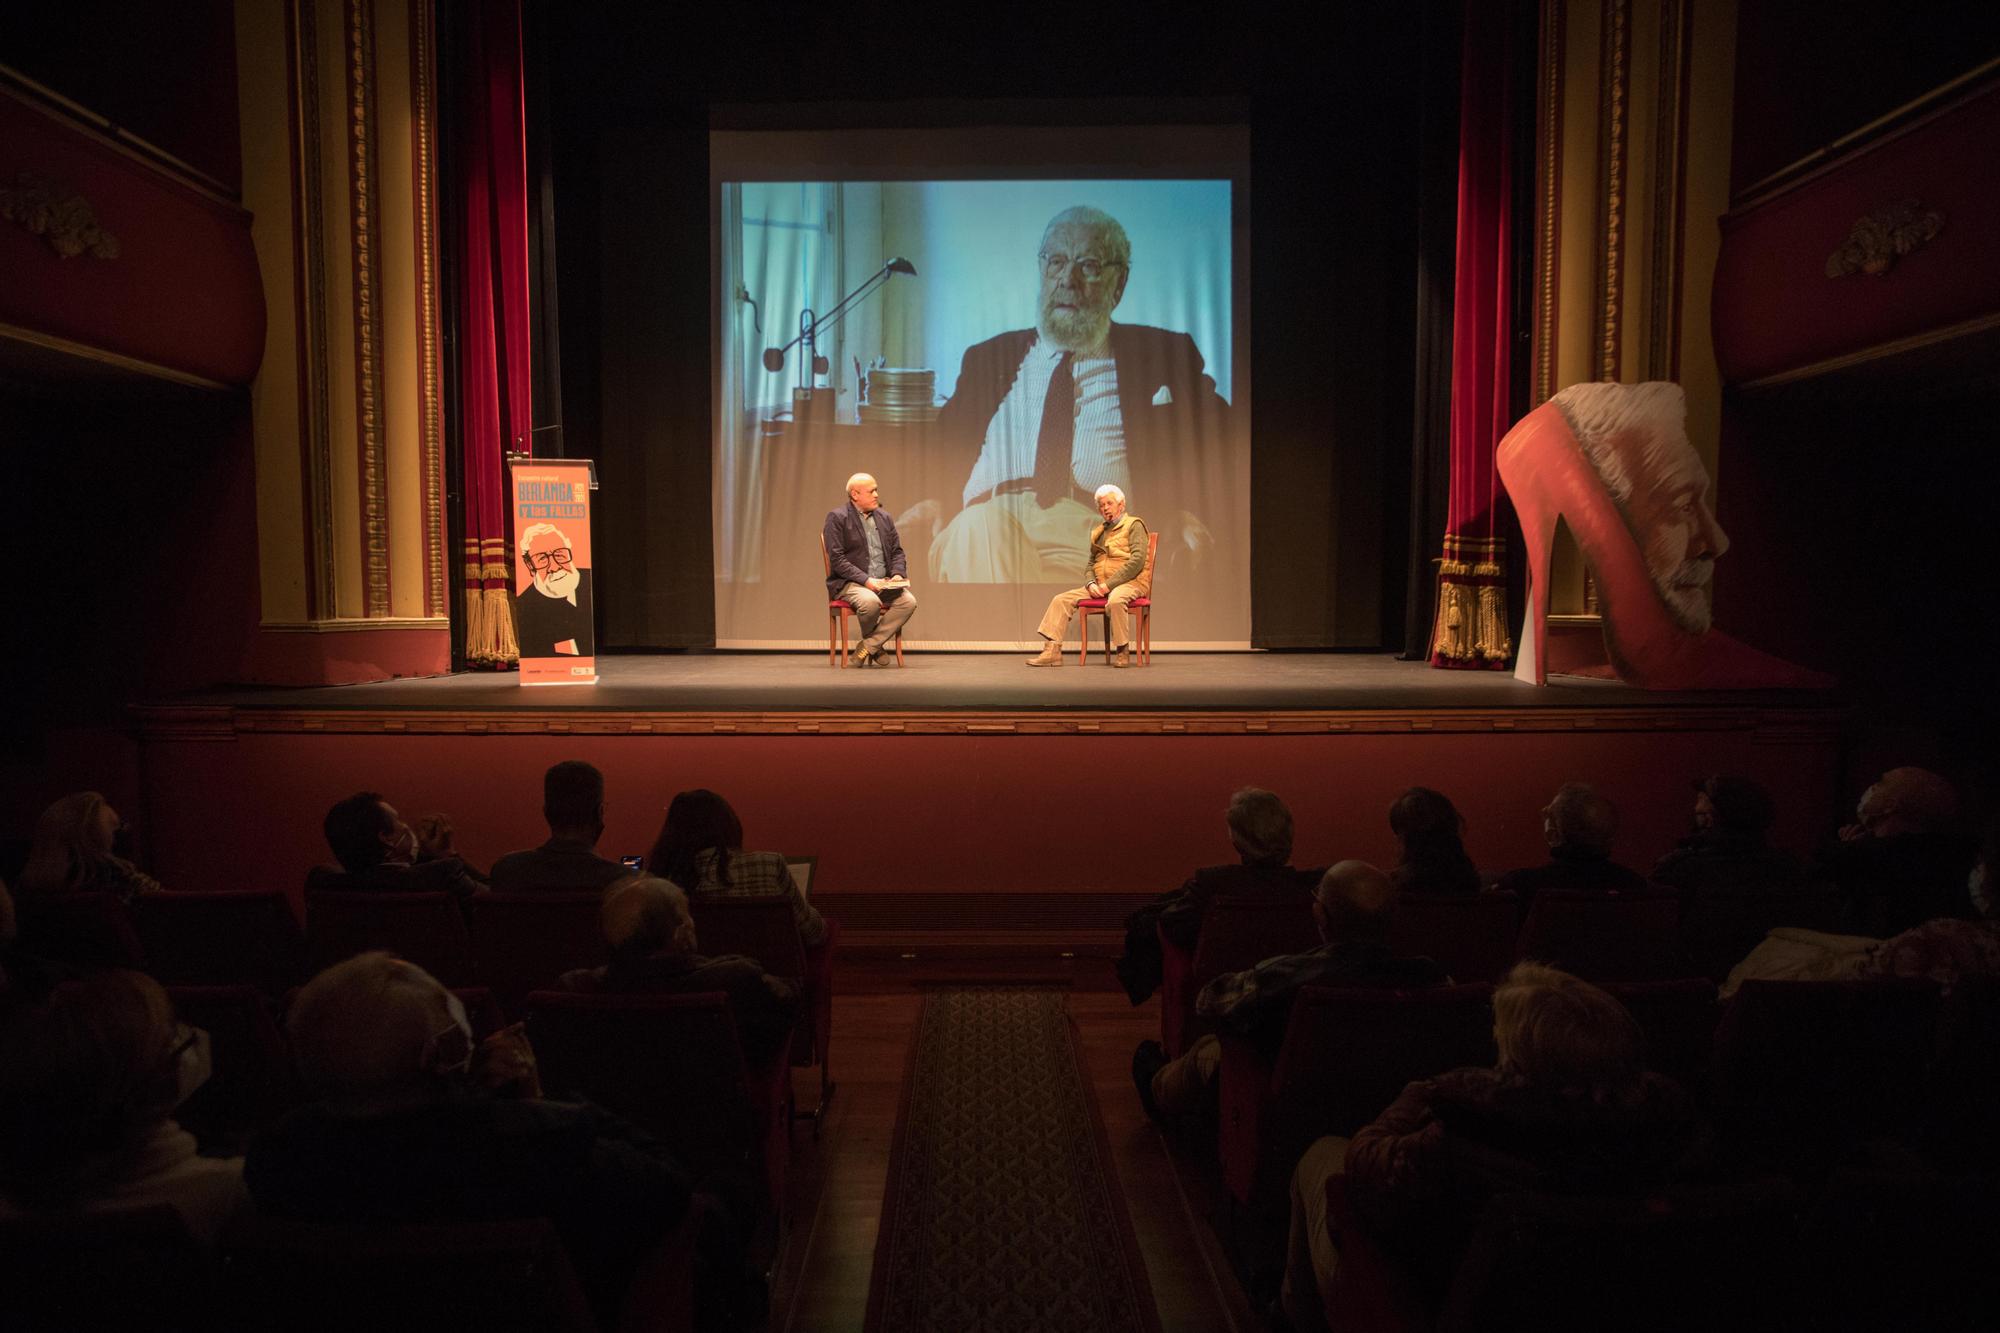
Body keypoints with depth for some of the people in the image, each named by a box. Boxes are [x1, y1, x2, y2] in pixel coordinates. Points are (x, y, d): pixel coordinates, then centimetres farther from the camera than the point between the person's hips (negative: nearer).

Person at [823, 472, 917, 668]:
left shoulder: (884, 517, 16)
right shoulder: (837, 517, -4)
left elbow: (897, 552, 17)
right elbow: (836, 559, -11)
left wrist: (898, 574, -4)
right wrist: (865, 580, -21)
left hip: (882, 583, 5)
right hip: (848, 584, -5)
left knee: (909, 600, -24)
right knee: (870, 601, -37)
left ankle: (867, 648, -15)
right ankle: (874, 646, -3)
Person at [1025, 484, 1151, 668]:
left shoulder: (1134, 525, -1)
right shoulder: (1098, 532, 20)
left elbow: (1137, 559, -13)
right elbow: (1091, 563, 23)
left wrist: (1109, 584, -17)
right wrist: (1091, 583, -1)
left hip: (1129, 583, -7)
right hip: (1101, 586, 7)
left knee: (1115, 600, -41)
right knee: (1061, 599, -8)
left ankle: (1123, 652, -25)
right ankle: (1052, 650, -15)